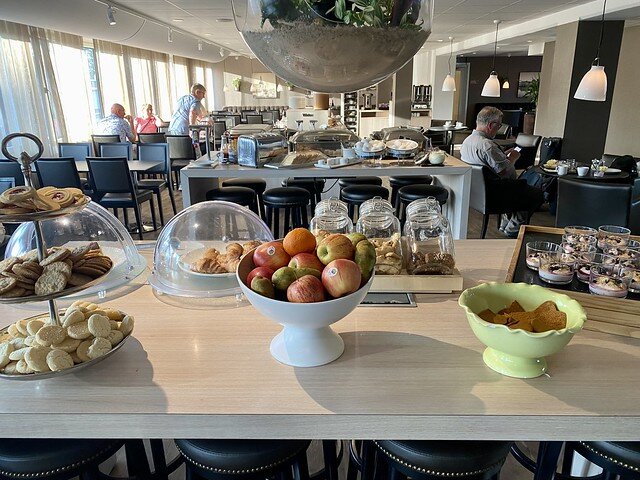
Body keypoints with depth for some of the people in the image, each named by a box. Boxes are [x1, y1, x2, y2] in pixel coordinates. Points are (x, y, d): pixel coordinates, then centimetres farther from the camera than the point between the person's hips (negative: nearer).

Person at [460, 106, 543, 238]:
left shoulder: (467, 140, 4)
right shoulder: (487, 145, -28)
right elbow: (505, 171, -27)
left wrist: (504, 155, 10)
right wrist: (512, 158, -8)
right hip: (494, 194, -10)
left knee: (521, 186, 31)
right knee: (537, 193, 5)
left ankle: (505, 224, 32)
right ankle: (512, 229, 13)